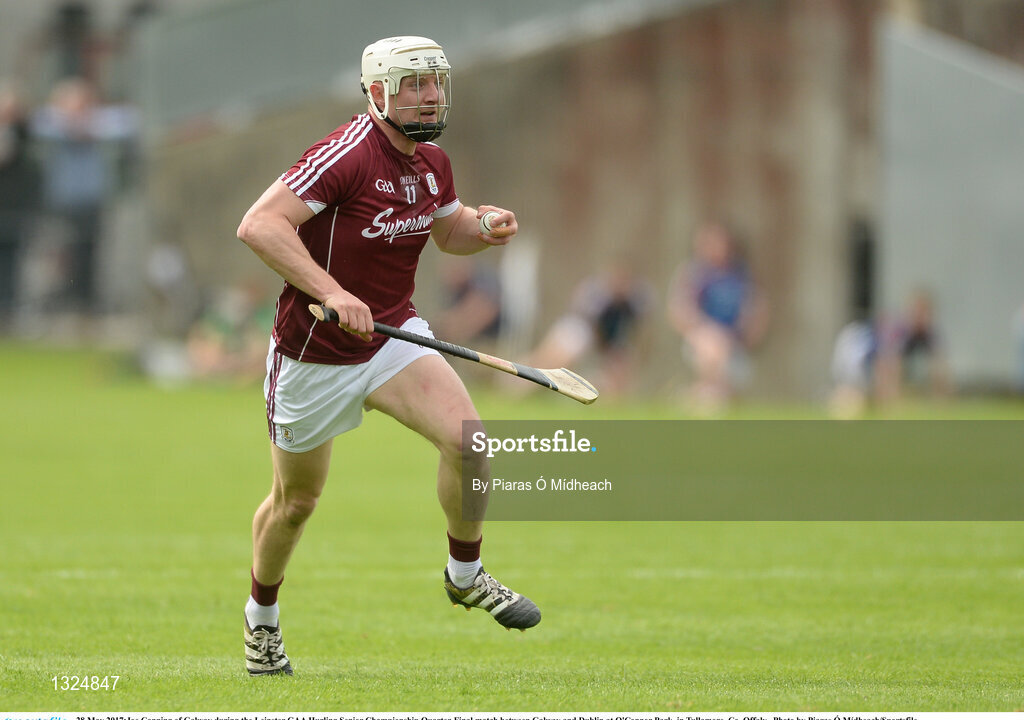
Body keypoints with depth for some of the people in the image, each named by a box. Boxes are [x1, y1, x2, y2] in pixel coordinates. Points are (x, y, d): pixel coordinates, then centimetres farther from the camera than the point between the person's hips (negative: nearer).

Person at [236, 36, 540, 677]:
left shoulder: (433, 163, 1)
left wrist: (484, 227, -2)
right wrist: (330, 292, -37)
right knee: (297, 499, 11)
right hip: (313, 354, -5)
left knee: (466, 437, -19)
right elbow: (258, 225, -30)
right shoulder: (346, 155, -23)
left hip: (393, 333, 5)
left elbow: (448, 229, 21)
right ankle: (262, 618, 38)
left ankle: (466, 576, 3)